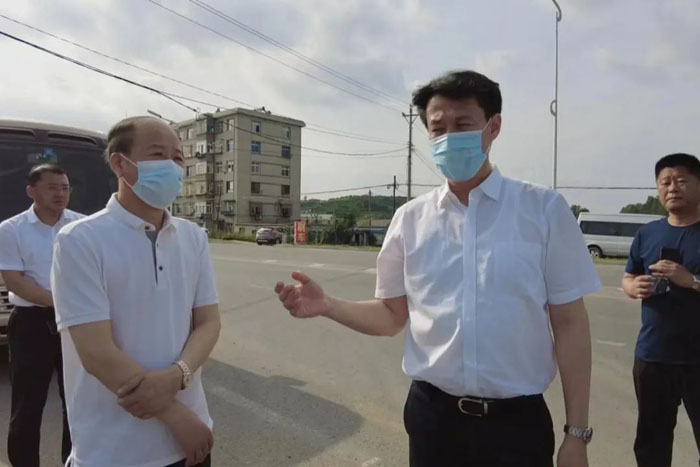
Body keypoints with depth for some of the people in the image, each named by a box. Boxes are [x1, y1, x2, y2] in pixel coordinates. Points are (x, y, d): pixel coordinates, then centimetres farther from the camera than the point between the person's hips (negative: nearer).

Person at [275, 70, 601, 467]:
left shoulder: (544, 210, -6)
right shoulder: (411, 219, -1)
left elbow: (570, 323, -4)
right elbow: (392, 315, 5)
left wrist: (577, 434, -3)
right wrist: (326, 306, -12)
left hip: (517, 420, -1)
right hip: (433, 415, 2)